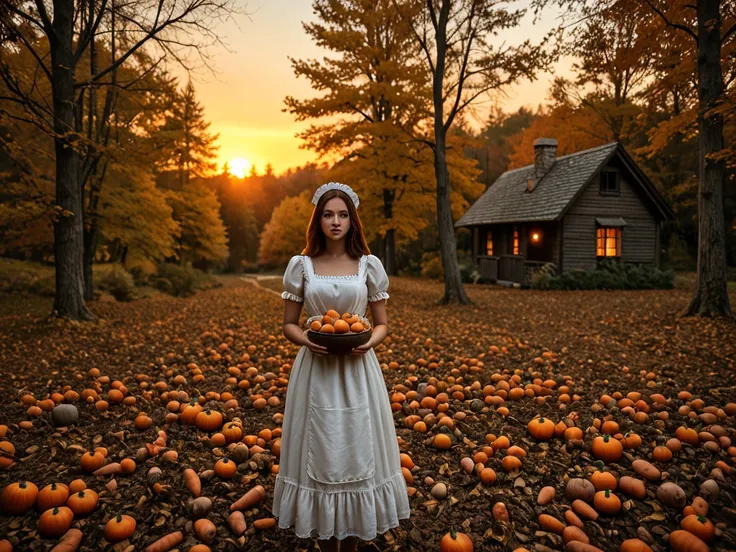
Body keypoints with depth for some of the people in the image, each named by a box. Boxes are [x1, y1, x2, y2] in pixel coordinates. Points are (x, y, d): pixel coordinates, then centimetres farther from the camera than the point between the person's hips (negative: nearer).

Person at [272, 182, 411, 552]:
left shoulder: (369, 265, 2)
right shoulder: (300, 265, 1)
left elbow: (382, 325, 6)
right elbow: (288, 325, 5)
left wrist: (369, 342, -15)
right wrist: (307, 340, -16)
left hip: (357, 371, 1)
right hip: (315, 371, 0)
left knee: (357, 451, 7)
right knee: (319, 453, 6)